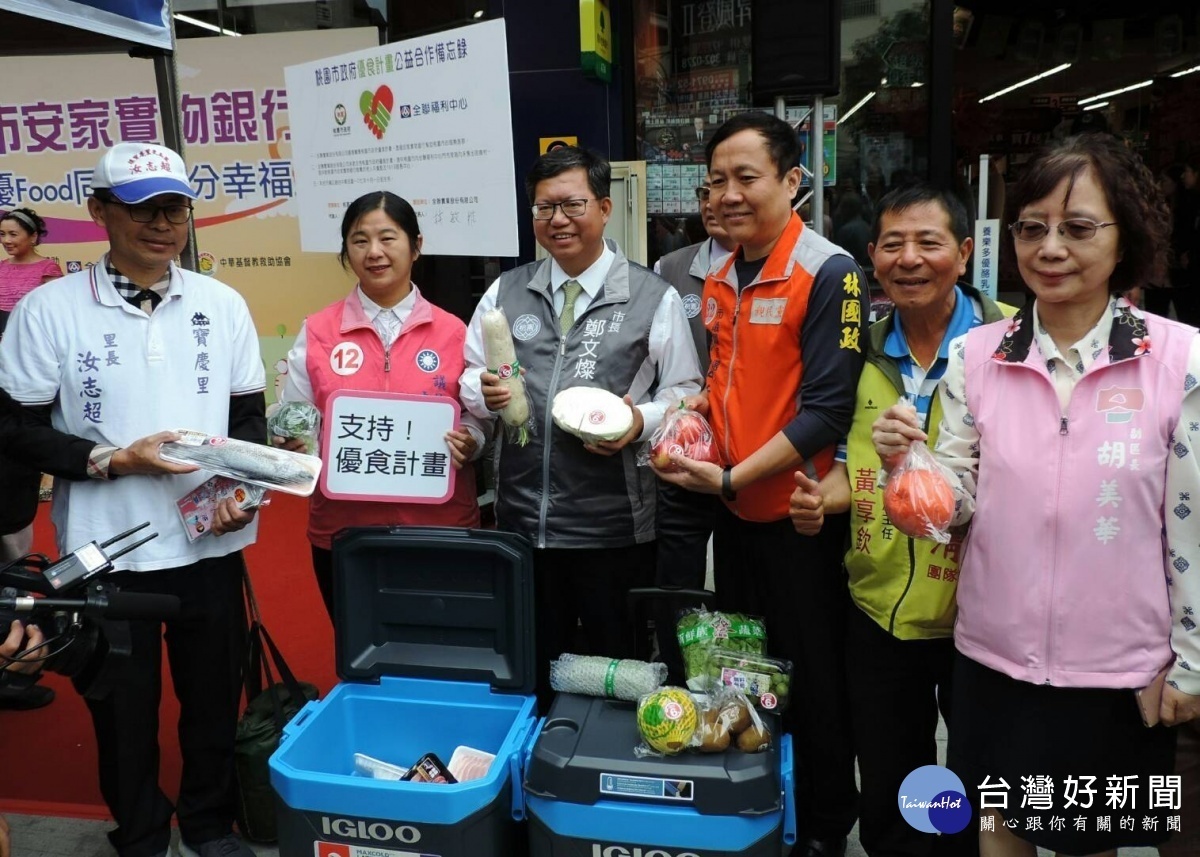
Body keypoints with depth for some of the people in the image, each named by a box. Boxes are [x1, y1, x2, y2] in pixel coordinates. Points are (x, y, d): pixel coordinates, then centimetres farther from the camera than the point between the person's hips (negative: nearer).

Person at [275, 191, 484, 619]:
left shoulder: (453, 331, 0)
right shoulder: (317, 332, 1)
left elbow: (478, 418, 6)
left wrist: (468, 442, -14)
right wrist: (292, 443, -15)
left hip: (439, 526, 0)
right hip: (342, 530, 0)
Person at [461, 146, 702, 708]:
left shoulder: (654, 298, -1)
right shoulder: (505, 292, 9)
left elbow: (685, 394, 0)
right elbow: (468, 378, 12)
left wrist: (641, 421, -19)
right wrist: (486, 393, -10)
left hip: (615, 526, -3)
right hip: (521, 519, 3)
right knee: (528, 672, 17)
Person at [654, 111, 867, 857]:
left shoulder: (830, 273, -16)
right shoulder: (720, 281, 7)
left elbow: (826, 411, -20)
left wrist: (730, 478, -20)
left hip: (800, 514, -7)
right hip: (734, 511, 7)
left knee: (813, 680, 9)